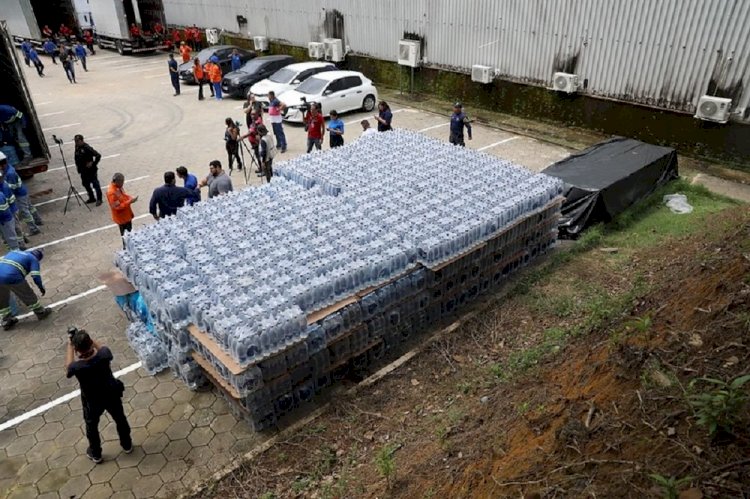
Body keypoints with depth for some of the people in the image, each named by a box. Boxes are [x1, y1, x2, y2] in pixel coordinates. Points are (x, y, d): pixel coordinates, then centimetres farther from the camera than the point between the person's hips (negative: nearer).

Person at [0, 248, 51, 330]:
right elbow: (35, 276, 0)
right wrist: (41, 288, 15)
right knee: (28, 295, 18)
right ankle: (40, 312, 33)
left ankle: (7, 321, 36)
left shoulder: (14, 251, 30)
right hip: (13, 278, -6)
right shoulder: (34, 259, 11)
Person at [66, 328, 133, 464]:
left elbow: (68, 368, -9)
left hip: (92, 401, -1)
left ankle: (95, 454, 49)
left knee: (91, 426, 28)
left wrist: (70, 344, -8)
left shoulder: (77, 367, -35)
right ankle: (127, 445, 48)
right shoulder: (104, 354, -31)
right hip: (111, 395, 2)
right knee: (120, 419, 27)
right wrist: (89, 339, -8)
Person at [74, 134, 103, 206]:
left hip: (91, 170, -9)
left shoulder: (87, 148, -21)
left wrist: (93, 164, -19)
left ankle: (99, 199, 15)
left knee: (95, 185, 2)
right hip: (83, 171, 9)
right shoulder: (77, 147, 4)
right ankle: (91, 198, 32)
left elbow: (98, 155, -23)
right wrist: (77, 166, 11)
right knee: (85, 184, 18)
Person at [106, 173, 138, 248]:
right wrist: (130, 202, -31)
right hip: (121, 217, -9)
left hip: (127, 214, 9)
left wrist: (130, 197, -7)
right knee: (125, 234, 10)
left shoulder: (118, 187, -4)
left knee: (129, 231, 24)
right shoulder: (111, 192, -31)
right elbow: (117, 207, -29)